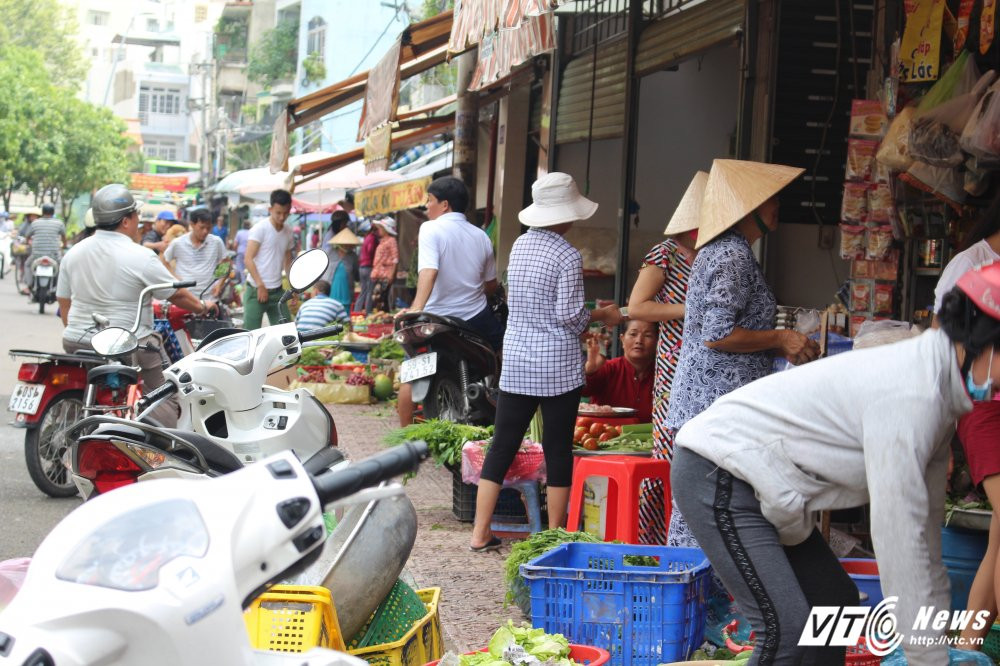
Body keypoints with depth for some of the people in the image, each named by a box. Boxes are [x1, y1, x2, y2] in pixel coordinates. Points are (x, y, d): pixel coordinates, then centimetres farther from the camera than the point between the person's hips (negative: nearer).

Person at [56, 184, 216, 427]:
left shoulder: (73, 253, 8)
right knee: (165, 399, 0)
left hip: (77, 343, 7)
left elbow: (64, 302, 13)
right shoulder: (141, 257, -12)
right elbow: (176, 295, -3)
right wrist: (203, 306, 14)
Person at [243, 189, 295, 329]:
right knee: (251, 332, -9)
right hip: (256, 291, -6)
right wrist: (260, 286, -17)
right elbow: (248, 259, -11)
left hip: (277, 291, 6)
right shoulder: (259, 229, -7)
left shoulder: (288, 233, 12)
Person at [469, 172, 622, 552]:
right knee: (558, 450, 4)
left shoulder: (519, 246, 7)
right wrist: (602, 316, 5)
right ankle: (555, 535, 10)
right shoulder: (568, 256, -13)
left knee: (502, 445, 7)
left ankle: (480, 533, 7)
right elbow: (570, 315, -15)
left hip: (516, 363, 6)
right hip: (558, 367, -5)